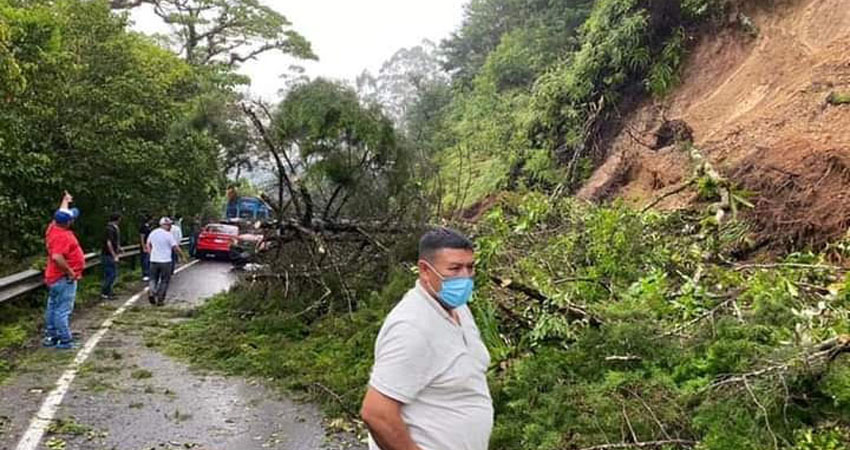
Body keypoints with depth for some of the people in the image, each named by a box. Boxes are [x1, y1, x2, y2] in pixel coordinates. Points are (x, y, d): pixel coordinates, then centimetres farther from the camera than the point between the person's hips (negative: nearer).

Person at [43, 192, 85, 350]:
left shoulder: (54, 227, 6)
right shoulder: (62, 236, -23)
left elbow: (62, 212, 26)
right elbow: (57, 257, -34)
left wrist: (66, 200, 44)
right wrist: (70, 272, -23)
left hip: (54, 277, 10)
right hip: (64, 279, -10)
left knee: (53, 308, 16)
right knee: (63, 310, -7)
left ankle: (51, 336, 25)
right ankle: (65, 340, -4)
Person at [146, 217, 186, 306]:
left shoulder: (153, 233, 7)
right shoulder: (168, 235, -11)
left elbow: (148, 244, 18)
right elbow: (175, 247, -11)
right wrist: (183, 255, 1)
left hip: (154, 260, 5)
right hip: (165, 261, -5)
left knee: (153, 279, 16)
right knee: (164, 281, 7)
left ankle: (151, 291, -11)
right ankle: (160, 300, 7)